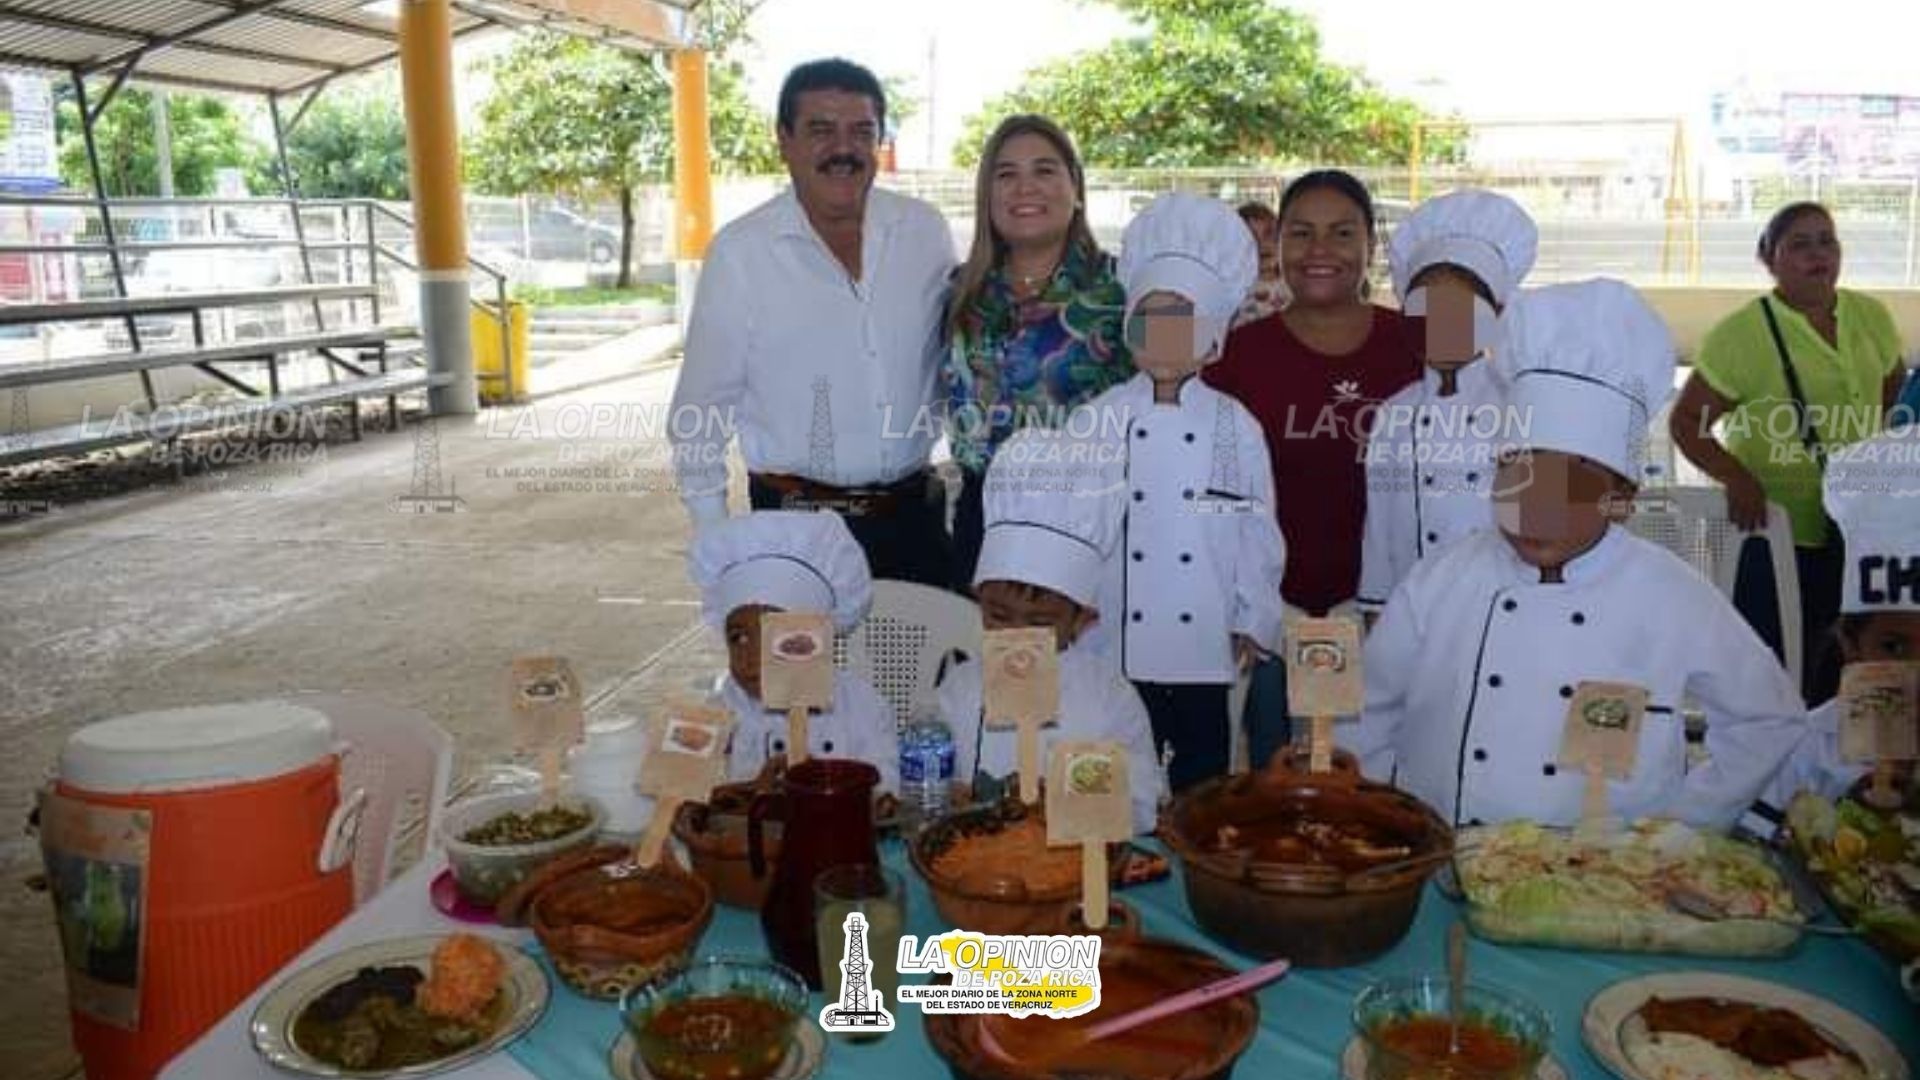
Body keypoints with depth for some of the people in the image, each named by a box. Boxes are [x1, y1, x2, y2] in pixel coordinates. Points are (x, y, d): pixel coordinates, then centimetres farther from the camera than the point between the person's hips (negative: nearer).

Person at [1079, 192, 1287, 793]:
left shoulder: (1236, 427, 0)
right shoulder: (1096, 422, -1)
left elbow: (1260, 536, 5)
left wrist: (1254, 625, 5)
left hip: (1206, 655, 1)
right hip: (1116, 649, 0)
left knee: (1202, 781, 9)